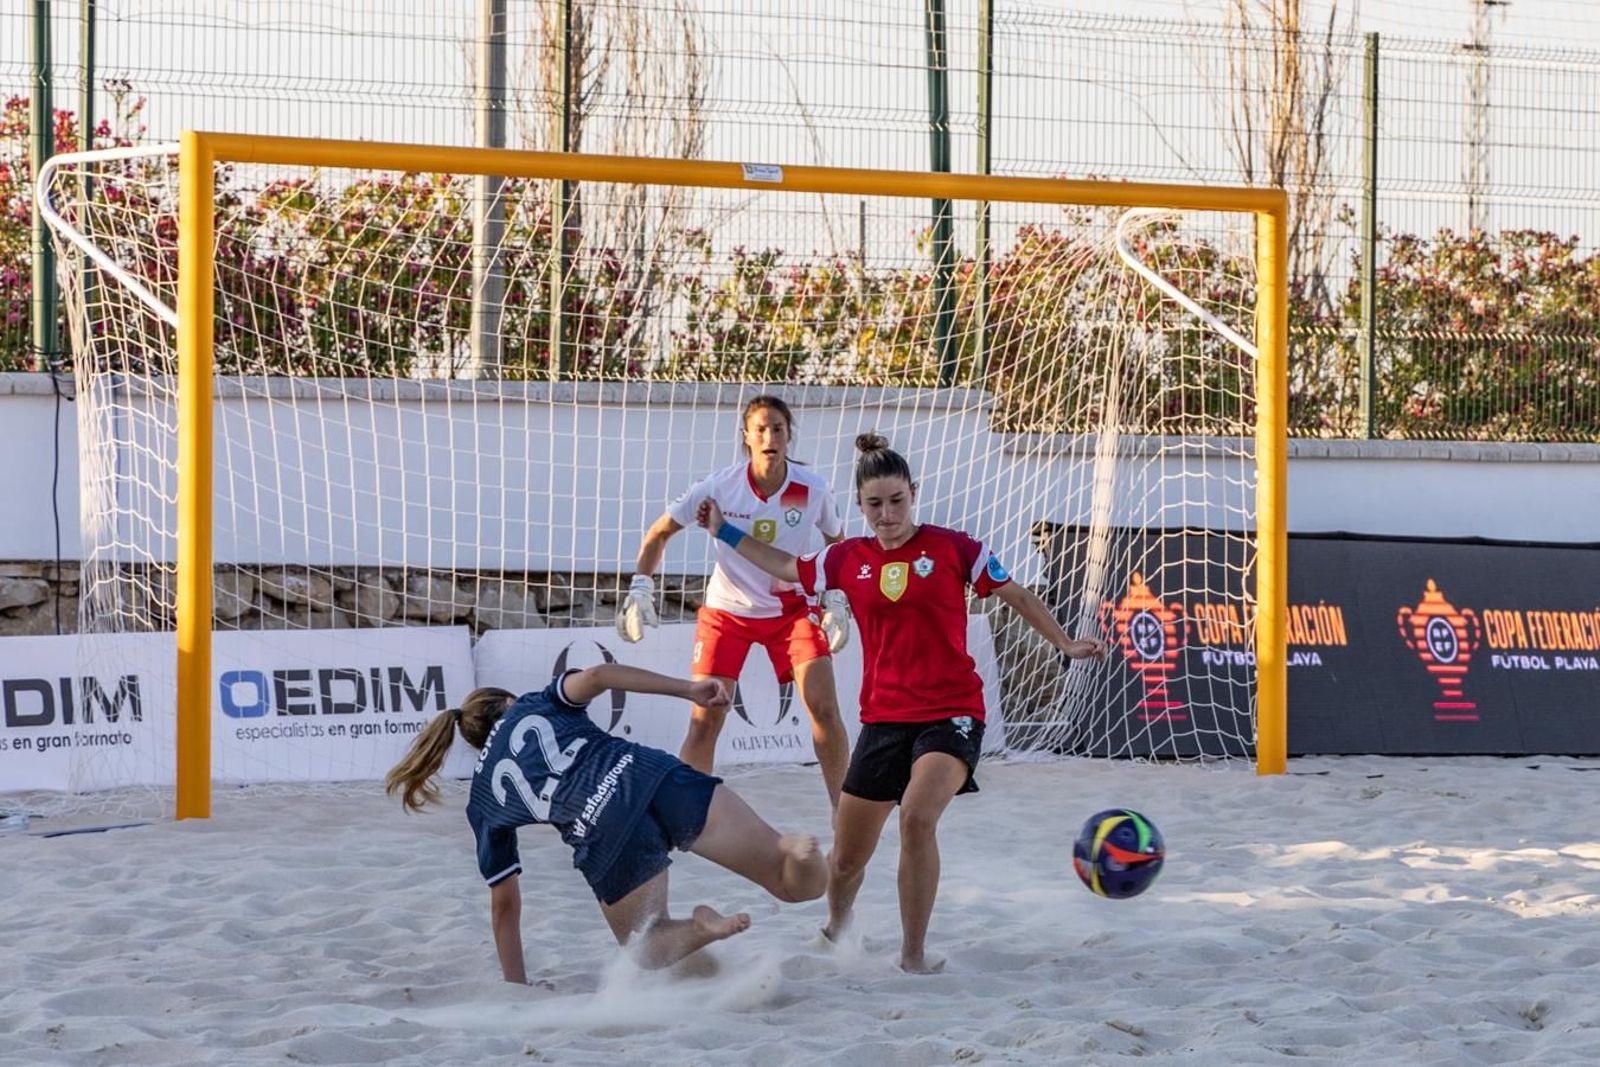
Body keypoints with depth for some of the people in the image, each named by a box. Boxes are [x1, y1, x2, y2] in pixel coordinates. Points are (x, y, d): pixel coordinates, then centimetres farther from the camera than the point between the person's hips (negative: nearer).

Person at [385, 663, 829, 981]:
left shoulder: (483, 801, 28)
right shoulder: (536, 706, 30)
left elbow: (504, 905, 27)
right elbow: (596, 675, 9)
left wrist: (516, 988, 35)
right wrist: (690, 689, 9)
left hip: (605, 831, -1)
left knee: (650, 948, 26)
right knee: (801, 883, 5)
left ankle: (696, 930, -11)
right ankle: (793, 850, -34)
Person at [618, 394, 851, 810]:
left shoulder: (813, 490, -13)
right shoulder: (719, 487, -17)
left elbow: (837, 542, 8)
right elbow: (660, 532, -5)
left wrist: (836, 600, -1)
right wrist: (640, 588, -15)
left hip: (790, 607, 1)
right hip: (726, 609, -1)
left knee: (825, 708, -10)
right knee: (705, 718, -7)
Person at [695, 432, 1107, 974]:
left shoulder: (951, 547, -3)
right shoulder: (848, 560, 5)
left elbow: (1016, 594, 7)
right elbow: (784, 566, 23)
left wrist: (1065, 643, 2)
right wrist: (724, 532, 21)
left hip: (951, 713, -4)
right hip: (884, 719, 4)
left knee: (917, 816, -30)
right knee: (847, 856, 7)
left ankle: (914, 953, -17)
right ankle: (835, 929, 41)